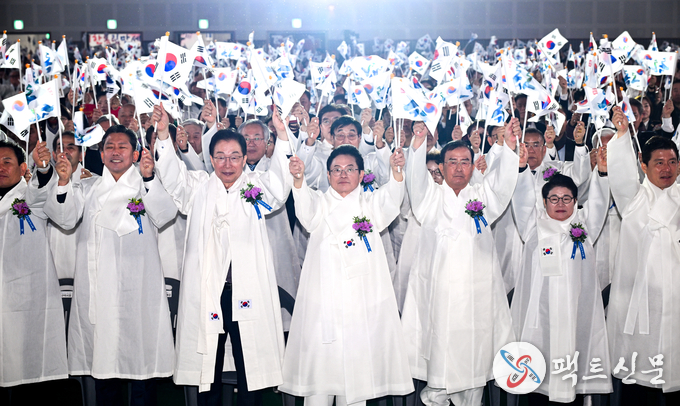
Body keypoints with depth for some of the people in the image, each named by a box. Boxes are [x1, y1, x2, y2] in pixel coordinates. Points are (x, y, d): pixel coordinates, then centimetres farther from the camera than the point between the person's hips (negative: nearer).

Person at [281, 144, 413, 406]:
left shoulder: (370, 204, 12)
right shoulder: (320, 203, 10)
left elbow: (390, 199, -9)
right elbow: (306, 206, -13)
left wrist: (397, 172, -31)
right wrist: (298, 178, -35)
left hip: (363, 298, 1)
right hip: (323, 296, -1)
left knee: (357, 360, 3)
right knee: (319, 357, 0)